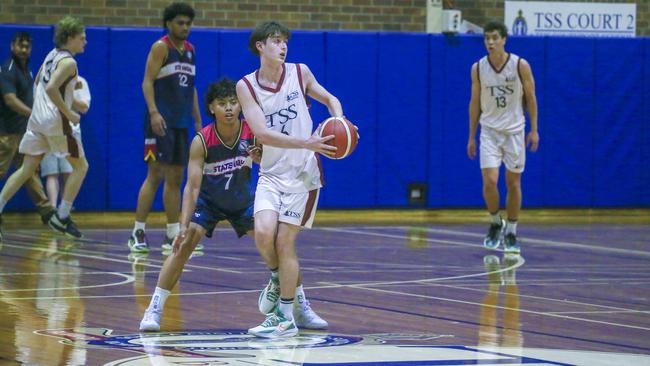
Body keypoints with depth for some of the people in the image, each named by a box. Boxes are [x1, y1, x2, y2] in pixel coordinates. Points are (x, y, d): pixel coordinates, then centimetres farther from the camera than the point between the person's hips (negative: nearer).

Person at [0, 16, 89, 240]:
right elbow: (51, 88, -24)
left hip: (37, 119, 8)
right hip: (55, 121, -8)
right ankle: (61, 218, 2)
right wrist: (70, 114, -18)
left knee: (27, 169, 10)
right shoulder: (68, 62, -11)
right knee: (80, 166, 5)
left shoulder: (52, 55, 15)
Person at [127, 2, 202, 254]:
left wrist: (198, 121, 19)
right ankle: (138, 233, -8)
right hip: (161, 121, -7)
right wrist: (154, 112, -25)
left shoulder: (190, 49, 16)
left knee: (176, 178, 8)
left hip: (181, 123, 7)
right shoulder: (161, 47, -6)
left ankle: (173, 235, 11)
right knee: (155, 175, -10)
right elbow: (147, 82, -13)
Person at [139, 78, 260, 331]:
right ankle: (154, 309, -14)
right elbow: (192, 186, -29)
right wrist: (184, 227, -39)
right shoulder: (201, 141, -28)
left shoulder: (253, 133, -23)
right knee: (183, 246, -21)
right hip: (208, 201, -2)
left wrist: (261, 158, -39)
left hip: (242, 201, 2)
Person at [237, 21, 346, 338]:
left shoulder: (300, 73, -2)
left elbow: (329, 99, 15)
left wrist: (339, 121, -7)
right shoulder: (246, 86, -6)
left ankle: (286, 317, 6)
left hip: (302, 173, -1)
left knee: (284, 241, -5)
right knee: (263, 233, -18)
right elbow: (262, 133, -16)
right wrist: (306, 143, -27)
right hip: (271, 172, 1)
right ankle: (280, 280, 15)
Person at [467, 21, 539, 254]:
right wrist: (471, 136, 5)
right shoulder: (478, 68, -3)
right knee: (489, 181, -12)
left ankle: (511, 233, 17)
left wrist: (534, 130, -3)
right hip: (489, 130, 1)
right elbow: (475, 102, 5)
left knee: (513, 183, 5)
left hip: (514, 130, -1)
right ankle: (495, 223, 13)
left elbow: (531, 97, 0)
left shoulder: (520, 66, -8)